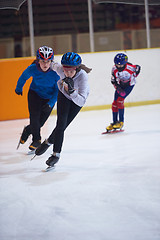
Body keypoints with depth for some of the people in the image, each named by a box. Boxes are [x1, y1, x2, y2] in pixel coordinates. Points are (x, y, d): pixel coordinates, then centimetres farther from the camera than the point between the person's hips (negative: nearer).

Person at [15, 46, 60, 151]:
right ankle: (36, 140, 10)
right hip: (35, 94, 0)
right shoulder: (32, 69, -26)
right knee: (34, 116, -13)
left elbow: (58, 90, -17)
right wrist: (19, 88, 14)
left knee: (40, 121, 0)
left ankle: (27, 130, 32)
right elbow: (23, 77, -3)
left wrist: (50, 104, -25)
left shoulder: (56, 72, -30)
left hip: (49, 98, 0)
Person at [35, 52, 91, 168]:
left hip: (78, 98, -1)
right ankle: (56, 153, 2)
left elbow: (81, 101, -45)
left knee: (64, 125, -5)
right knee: (61, 123, -11)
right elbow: (54, 65, -4)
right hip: (63, 94, 2)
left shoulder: (82, 76, -40)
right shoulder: (60, 69, -32)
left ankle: (49, 141, 19)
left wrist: (72, 91, -61)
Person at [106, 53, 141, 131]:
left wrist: (133, 77, -5)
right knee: (115, 103, -1)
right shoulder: (114, 69, -16)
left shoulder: (129, 67, -27)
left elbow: (138, 68, -6)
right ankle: (115, 122, 12)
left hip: (129, 84, -5)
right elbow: (113, 80, -5)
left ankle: (121, 122, -9)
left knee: (120, 100, -18)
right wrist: (117, 87, -18)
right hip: (120, 85, 5)